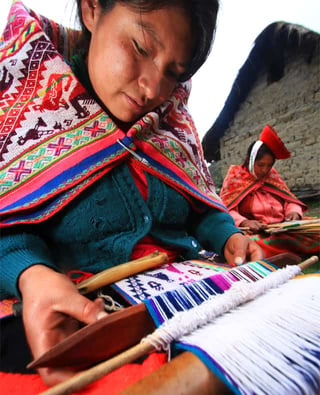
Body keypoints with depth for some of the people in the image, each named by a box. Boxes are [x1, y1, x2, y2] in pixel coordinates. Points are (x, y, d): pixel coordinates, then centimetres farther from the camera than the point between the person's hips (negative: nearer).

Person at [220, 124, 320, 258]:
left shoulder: (272, 175, 19)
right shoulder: (235, 177, 4)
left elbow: (289, 200, 17)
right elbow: (226, 210, -7)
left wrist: (294, 212, -7)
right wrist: (244, 222, -26)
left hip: (283, 228, 4)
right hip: (255, 232, -3)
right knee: (252, 244, -38)